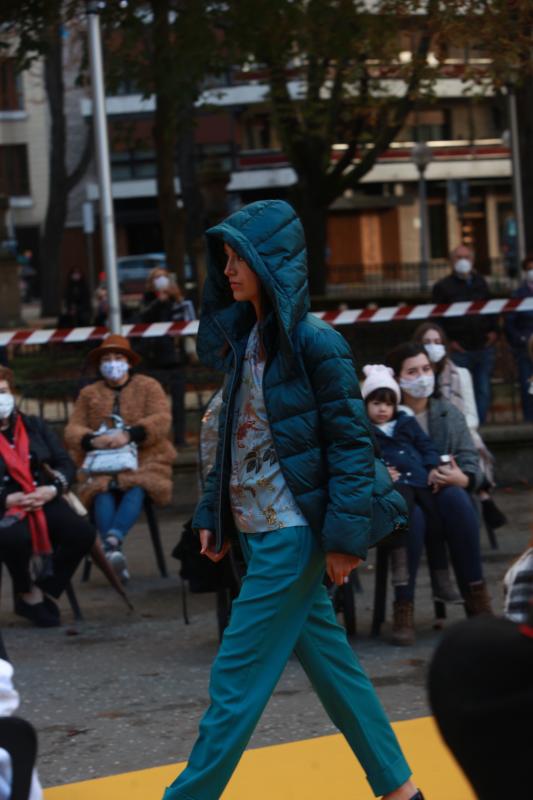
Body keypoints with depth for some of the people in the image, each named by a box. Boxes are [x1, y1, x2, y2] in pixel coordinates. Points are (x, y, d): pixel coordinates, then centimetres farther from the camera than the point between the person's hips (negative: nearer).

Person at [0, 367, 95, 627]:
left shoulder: (34, 427, 14)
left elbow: (65, 463, 12)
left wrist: (53, 489, -8)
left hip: (44, 500, 5)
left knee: (82, 533, -22)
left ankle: (43, 593, -4)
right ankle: (27, 593, -6)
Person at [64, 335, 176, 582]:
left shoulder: (148, 386, 13)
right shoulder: (89, 394, 21)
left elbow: (161, 421, -4)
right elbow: (72, 430, 9)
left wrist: (128, 435, -22)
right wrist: (93, 440, -16)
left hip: (143, 460, -2)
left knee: (137, 488, -36)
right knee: (102, 492, -33)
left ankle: (113, 540, -57)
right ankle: (114, 551, -50)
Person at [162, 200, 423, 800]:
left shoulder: (313, 343, -13)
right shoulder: (243, 337, 9)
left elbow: (352, 443, -14)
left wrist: (345, 535, -17)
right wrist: (211, 514, 11)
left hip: (292, 534, -8)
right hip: (257, 530, 8)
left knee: (237, 677, -5)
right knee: (330, 663, 13)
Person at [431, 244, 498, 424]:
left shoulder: (480, 283, 15)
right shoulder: (442, 286, 0)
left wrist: (493, 331, 6)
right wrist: (448, 341, -9)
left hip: (484, 347, 4)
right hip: (460, 349, -4)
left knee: (483, 391, 3)